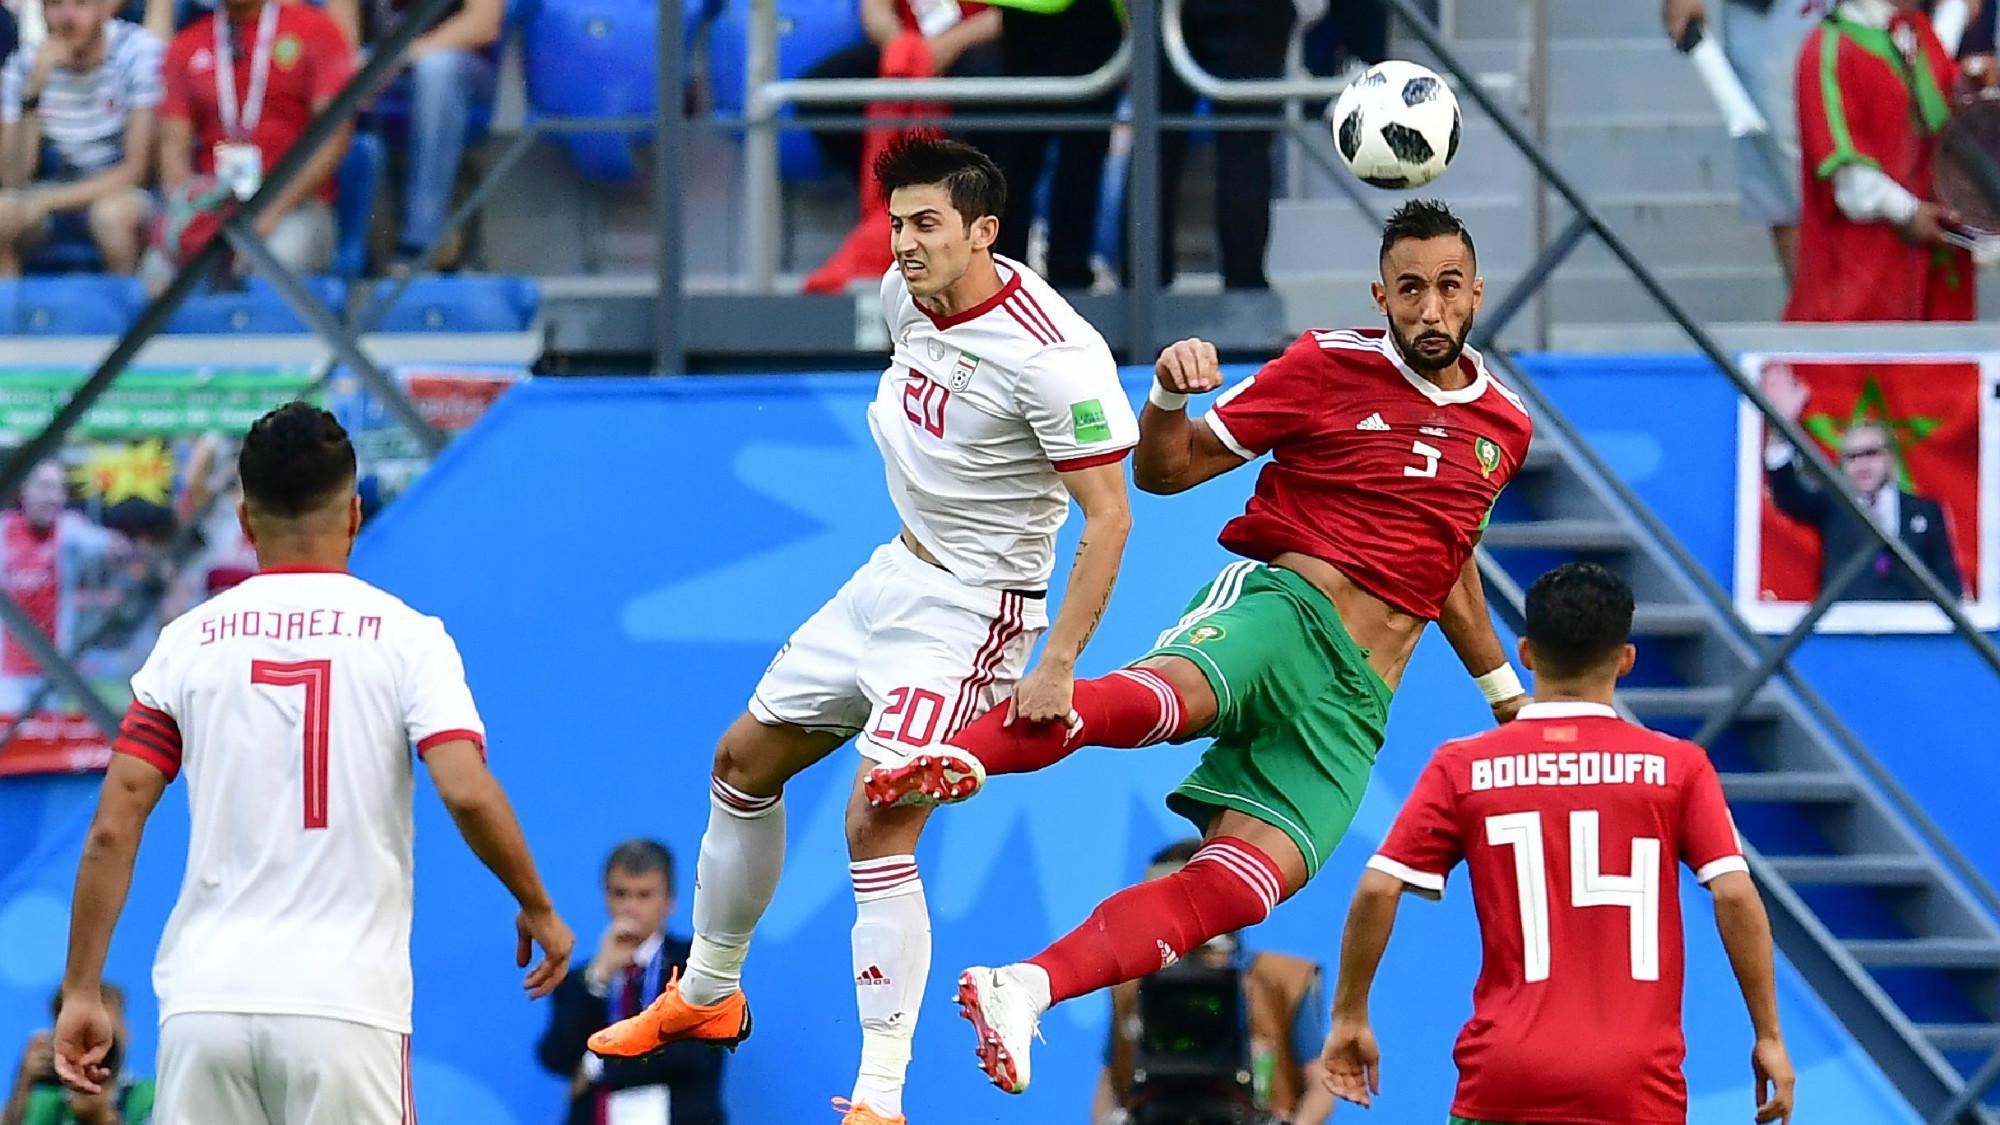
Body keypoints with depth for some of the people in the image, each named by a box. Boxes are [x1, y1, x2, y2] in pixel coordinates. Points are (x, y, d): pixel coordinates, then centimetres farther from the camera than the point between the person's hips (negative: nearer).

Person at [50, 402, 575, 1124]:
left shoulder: (188, 642, 8)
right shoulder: (405, 636, 2)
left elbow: (112, 830, 3)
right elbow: (468, 793, -11)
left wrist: (82, 993, 8)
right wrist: (537, 909, 6)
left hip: (204, 1004, 2)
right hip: (345, 1003, -2)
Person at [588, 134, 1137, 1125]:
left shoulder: (1051, 355, -26)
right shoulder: (905, 296, -2)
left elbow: (1109, 515, -24)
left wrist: (1057, 665, -28)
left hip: (972, 614, -9)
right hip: (894, 574, 9)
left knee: (877, 829, -20)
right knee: (744, 763, 17)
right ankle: (707, 995, 37)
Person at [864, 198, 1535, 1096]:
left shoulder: (1503, 427, 16)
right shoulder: (1331, 368, 2)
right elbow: (1163, 470, 4)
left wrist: (1505, 693, 43)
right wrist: (1169, 399, -18)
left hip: (1353, 704, 4)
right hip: (1283, 606, -4)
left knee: (1238, 888, -19)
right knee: (1169, 694, -40)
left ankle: (1024, 988, -25)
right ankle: (960, 760, -59)